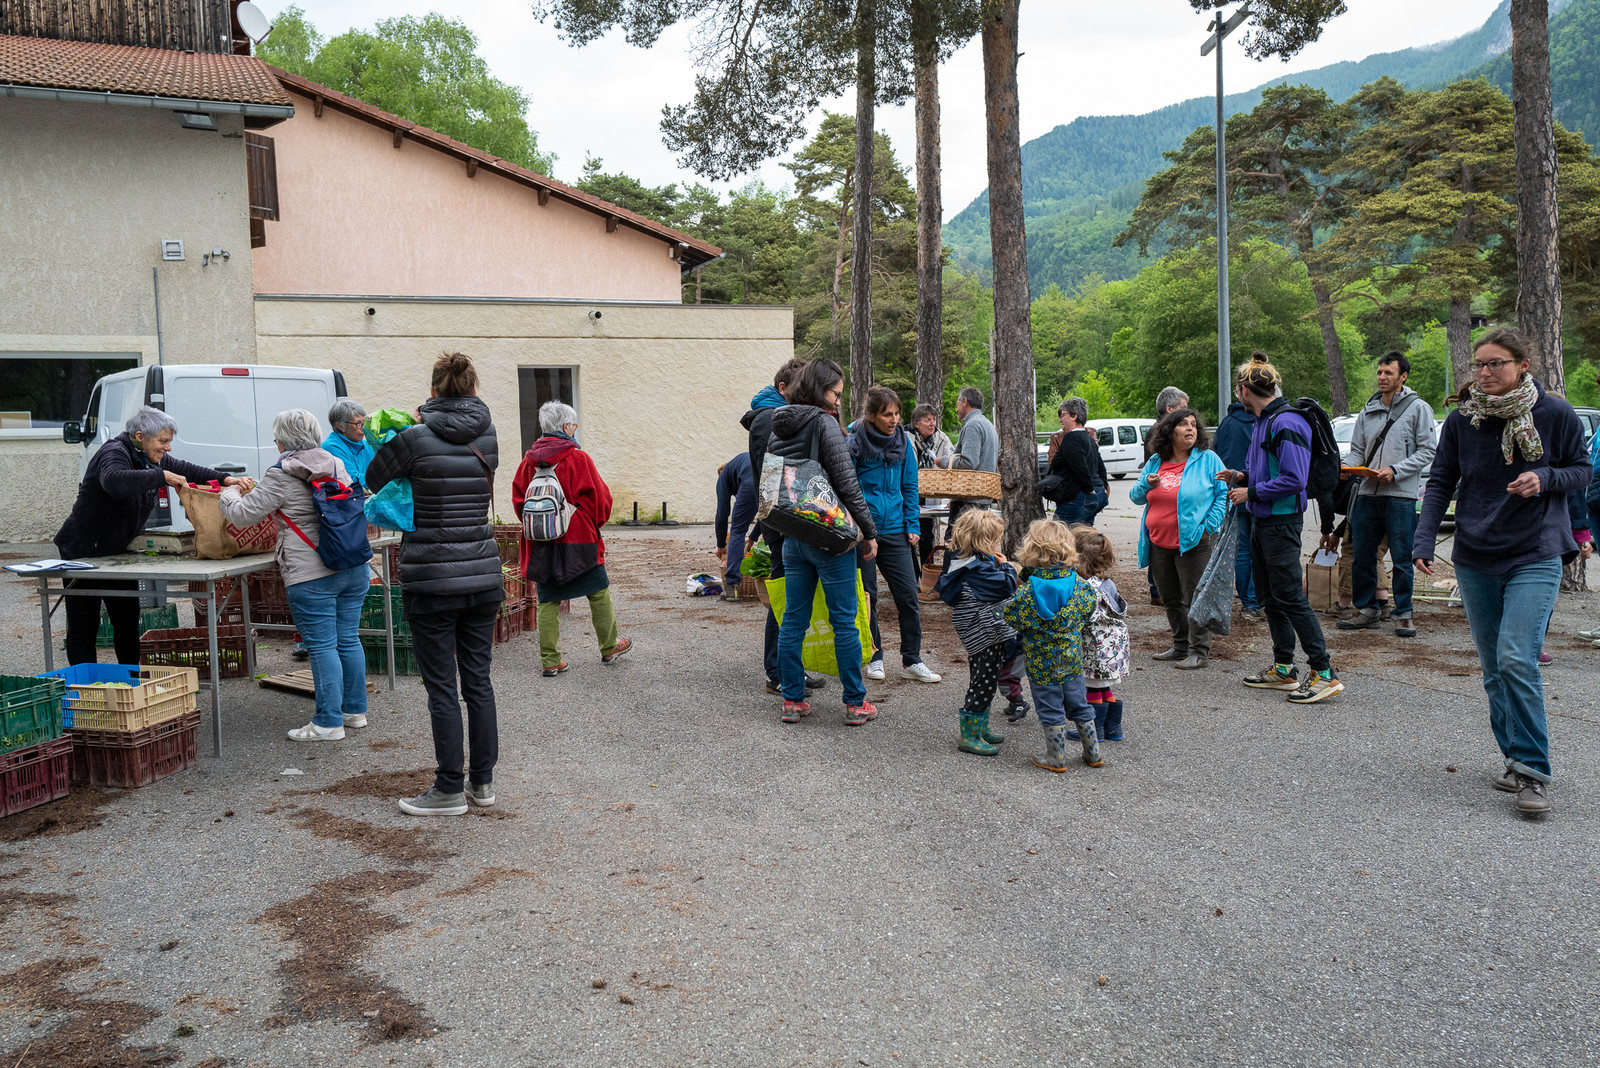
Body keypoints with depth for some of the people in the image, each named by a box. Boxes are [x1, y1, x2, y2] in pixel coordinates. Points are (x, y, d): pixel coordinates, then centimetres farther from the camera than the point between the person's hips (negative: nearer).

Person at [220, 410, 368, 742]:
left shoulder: (281, 477, -9)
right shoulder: (338, 467, 11)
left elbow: (243, 515, -6)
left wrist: (230, 494, 16)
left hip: (311, 575, -7)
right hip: (355, 567, 7)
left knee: (322, 646, -2)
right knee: (348, 639, 14)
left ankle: (329, 723, 3)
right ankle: (355, 710, 22)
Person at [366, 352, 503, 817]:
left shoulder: (415, 438, -10)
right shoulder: (489, 436, 1)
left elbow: (374, 480, 5)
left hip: (432, 580, -4)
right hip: (483, 577, 5)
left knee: (442, 687, 3)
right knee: (478, 680, 12)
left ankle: (450, 790, 9)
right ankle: (482, 782, 20)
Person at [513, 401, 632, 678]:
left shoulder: (529, 460, 4)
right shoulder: (577, 458, -10)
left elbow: (518, 499, 9)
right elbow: (599, 498, -7)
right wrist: (596, 522, 11)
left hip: (541, 544, 5)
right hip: (578, 540, -4)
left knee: (548, 601, 8)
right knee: (599, 593, 12)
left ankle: (550, 661, 8)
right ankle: (609, 649, 24)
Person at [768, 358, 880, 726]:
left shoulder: (777, 429, 11)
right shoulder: (824, 423, -12)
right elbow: (846, 483, -15)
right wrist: (869, 530, -9)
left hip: (792, 535, 7)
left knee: (792, 620, 10)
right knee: (844, 620, 1)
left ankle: (792, 700, 16)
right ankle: (856, 703, 8)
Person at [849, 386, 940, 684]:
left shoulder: (903, 441, 4)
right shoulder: (854, 441, -9)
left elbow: (909, 487, 10)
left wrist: (912, 525, 4)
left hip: (894, 530, 3)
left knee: (908, 595, 1)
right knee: (866, 597, 7)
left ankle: (912, 660, 12)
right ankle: (874, 657, 21)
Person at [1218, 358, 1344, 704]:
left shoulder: (1286, 423, -17)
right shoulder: (1262, 422, 14)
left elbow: (1294, 479, -23)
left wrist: (1251, 492, -16)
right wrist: (1241, 476, 9)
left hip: (1282, 521, -10)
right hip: (1261, 520, 10)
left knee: (1290, 597, -10)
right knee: (1271, 597, 14)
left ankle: (1324, 673, -6)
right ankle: (1283, 669, 22)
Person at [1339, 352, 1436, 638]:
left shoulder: (1418, 408, 0)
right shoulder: (1368, 411, 14)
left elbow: (1426, 452, -5)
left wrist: (1395, 471, -16)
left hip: (1401, 495, -5)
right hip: (1367, 493, 5)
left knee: (1402, 558, -1)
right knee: (1362, 555, 8)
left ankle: (1402, 613, 8)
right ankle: (1367, 609, 19)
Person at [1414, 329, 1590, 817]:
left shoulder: (1555, 415, -5)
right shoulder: (1461, 419, 0)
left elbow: (1582, 470, 6)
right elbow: (1440, 481, 4)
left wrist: (1546, 479, -16)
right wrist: (1423, 541, -7)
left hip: (1535, 558, -3)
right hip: (1475, 561, 3)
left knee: (1517, 660, -17)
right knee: (1495, 670, 9)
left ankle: (1533, 772, -6)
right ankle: (1516, 760, 22)